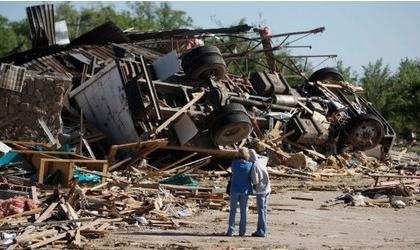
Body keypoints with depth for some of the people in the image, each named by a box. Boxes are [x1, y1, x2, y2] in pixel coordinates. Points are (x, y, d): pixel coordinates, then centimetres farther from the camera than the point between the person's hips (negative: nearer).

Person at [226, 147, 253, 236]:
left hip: (235, 189, 0)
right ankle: (242, 231, 10)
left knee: (233, 210, 7)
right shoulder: (249, 165, -10)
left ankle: (230, 231, 3)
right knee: (243, 211, 10)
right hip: (245, 190, 0)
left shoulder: (234, 163, -9)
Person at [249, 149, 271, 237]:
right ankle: (260, 230, 16)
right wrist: (256, 155, 19)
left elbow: (255, 181, -18)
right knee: (263, 210, 11)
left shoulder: (254, 166, -18)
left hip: (260, 190, -8)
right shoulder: (261, 161, 4)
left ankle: (262, 231, -4)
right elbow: (266, 158, 30)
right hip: (267, 189, 8)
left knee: (261, 211, -5)